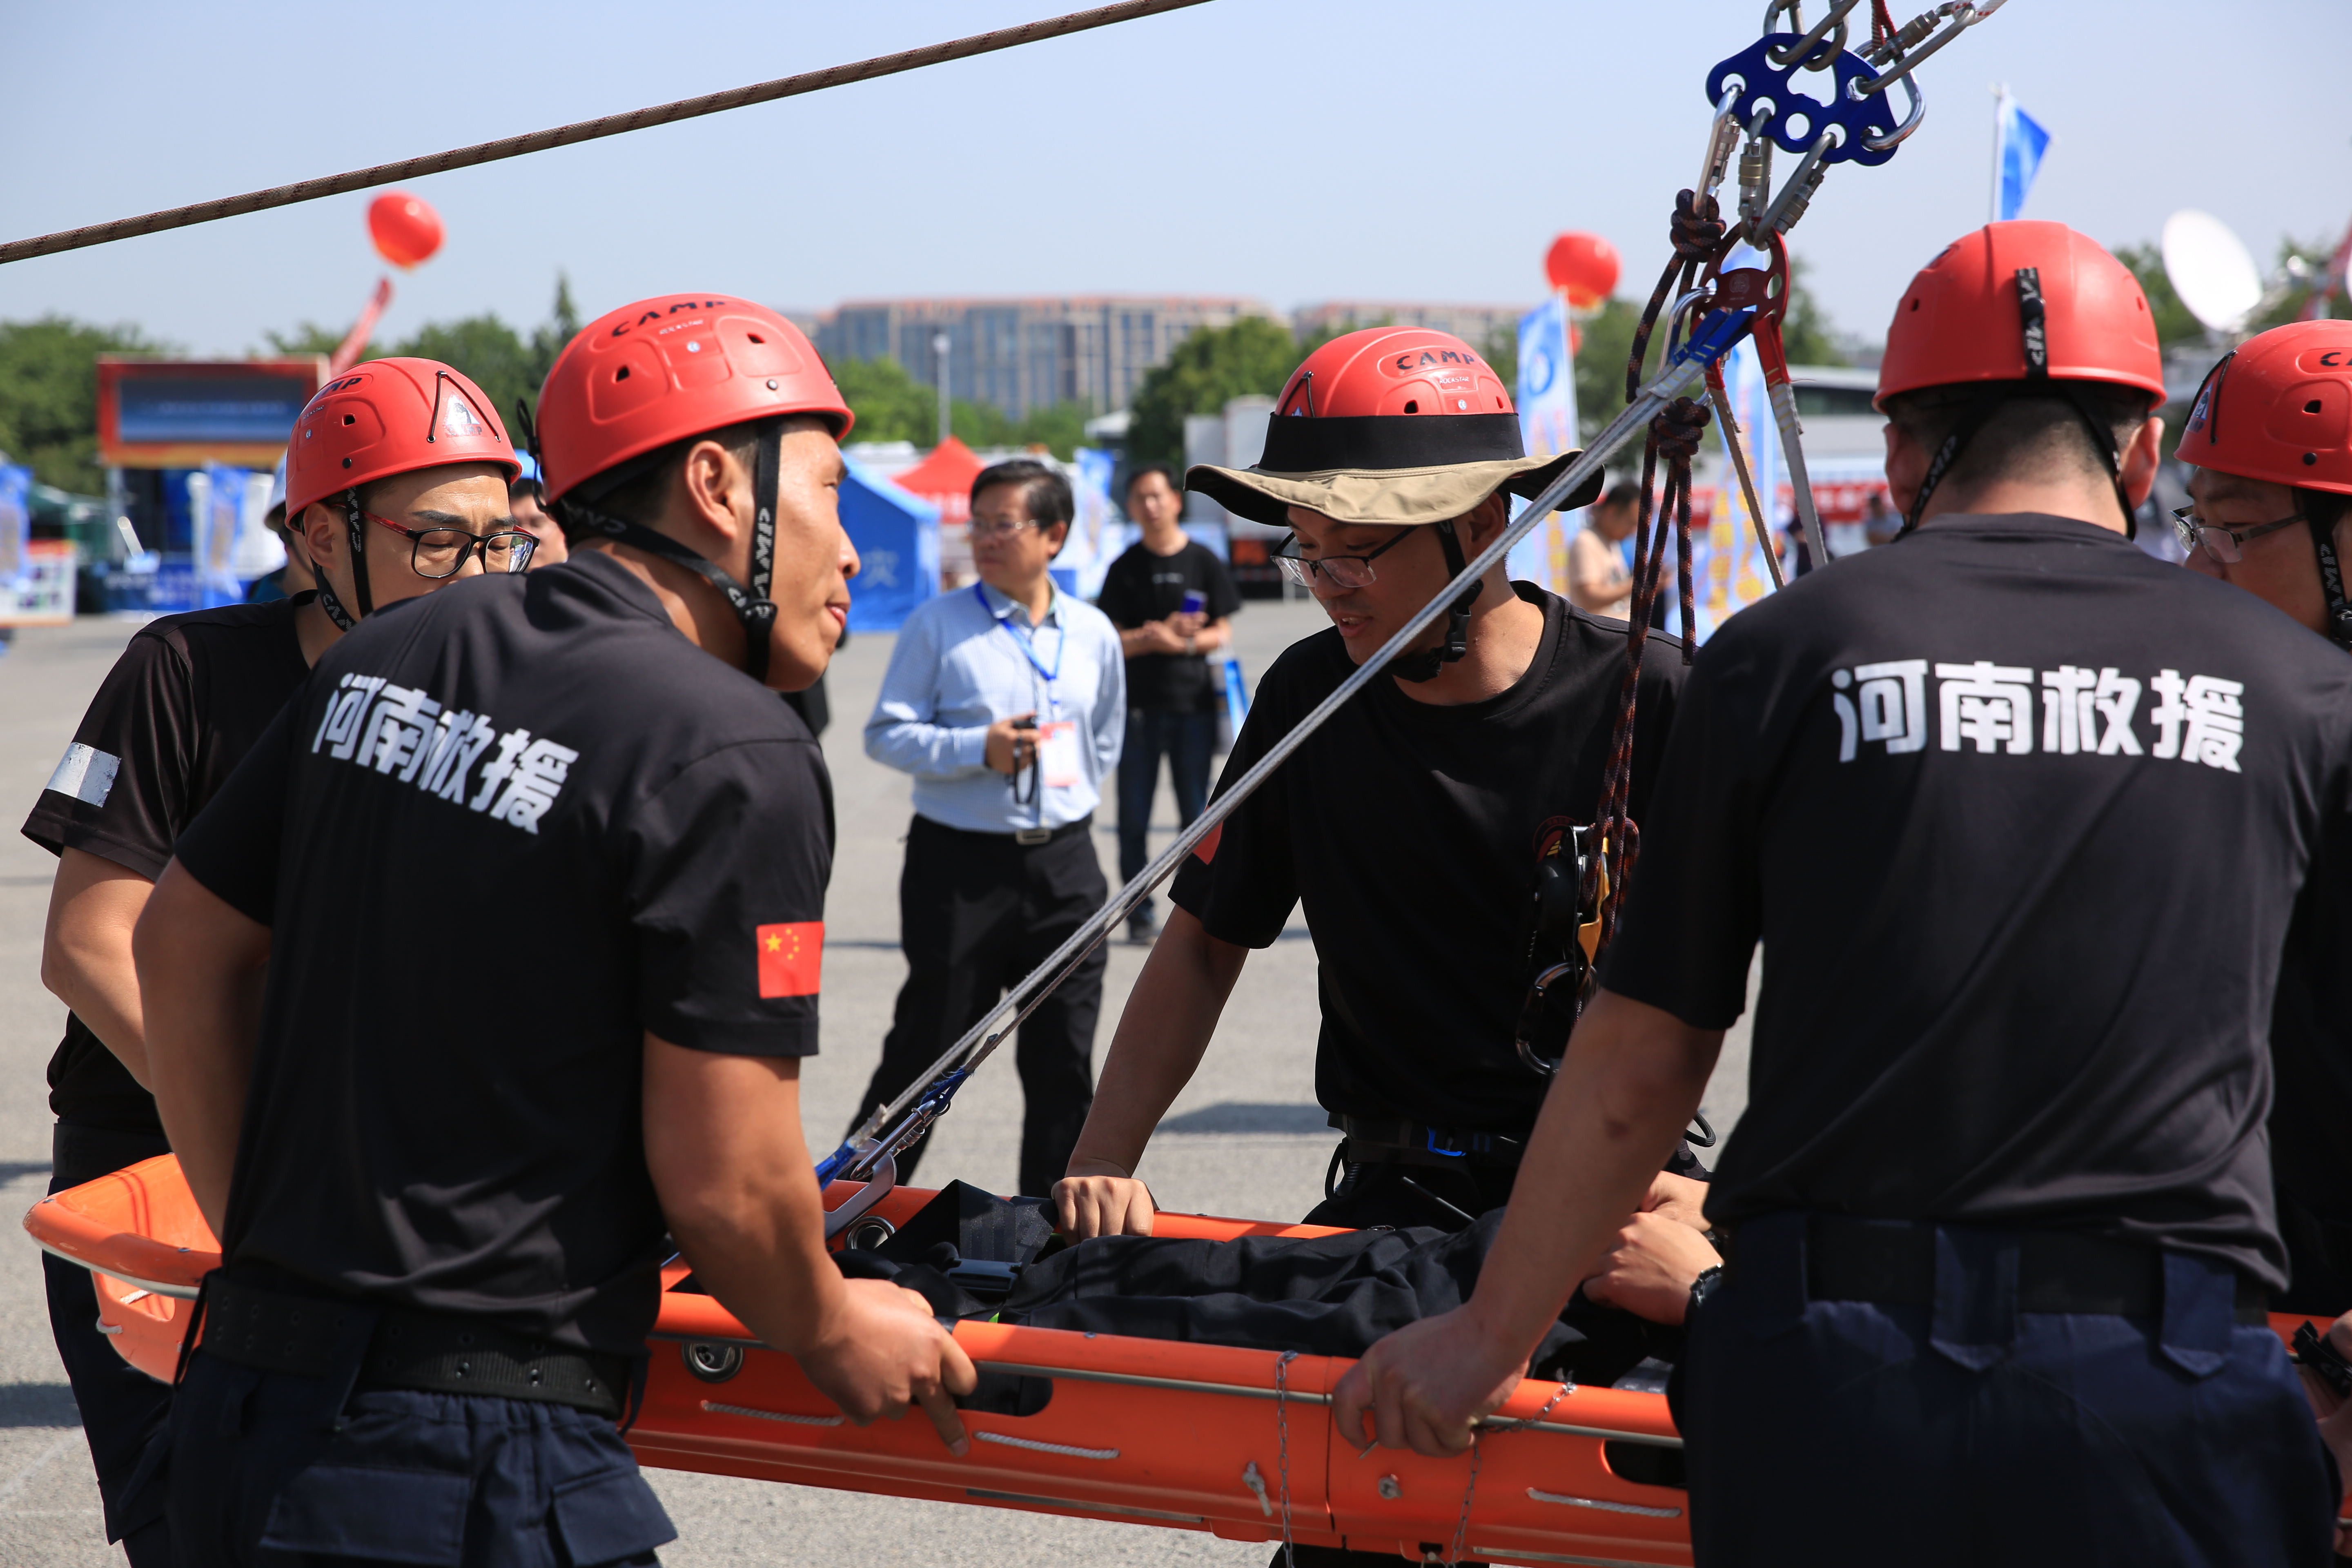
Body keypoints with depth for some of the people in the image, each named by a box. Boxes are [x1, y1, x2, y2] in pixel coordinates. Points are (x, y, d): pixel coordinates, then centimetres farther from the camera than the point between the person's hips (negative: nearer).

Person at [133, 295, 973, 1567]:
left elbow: (182, 948, 17)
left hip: (240, 1399, 8)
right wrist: (832, 1333, 6)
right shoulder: (733, 756, -13)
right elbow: (723, 1180, -14)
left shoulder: (386, 658, 9)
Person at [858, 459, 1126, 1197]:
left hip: (1065, 866, 4)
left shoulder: (1093, 633, 7)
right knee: (927, 1048, 0)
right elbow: (886, 733, -6)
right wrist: (977, 749, -18)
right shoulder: (938, 625, -3)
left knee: (1064, 1064, 7)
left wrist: (1068, 801, 13)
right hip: (960, 865, -4)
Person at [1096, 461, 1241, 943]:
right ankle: (1139, 913, 7)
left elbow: (1222, 633, 5)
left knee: (1196, 814, 3)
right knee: (1134, 816, 0)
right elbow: (1113, 640, 0)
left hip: (1194, 703, 0)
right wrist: (1154, 637, -19)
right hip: (1139, 704, 0)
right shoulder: (1126, 568, 5)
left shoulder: (1204, 562, 5)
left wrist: (1185, 641, -15)